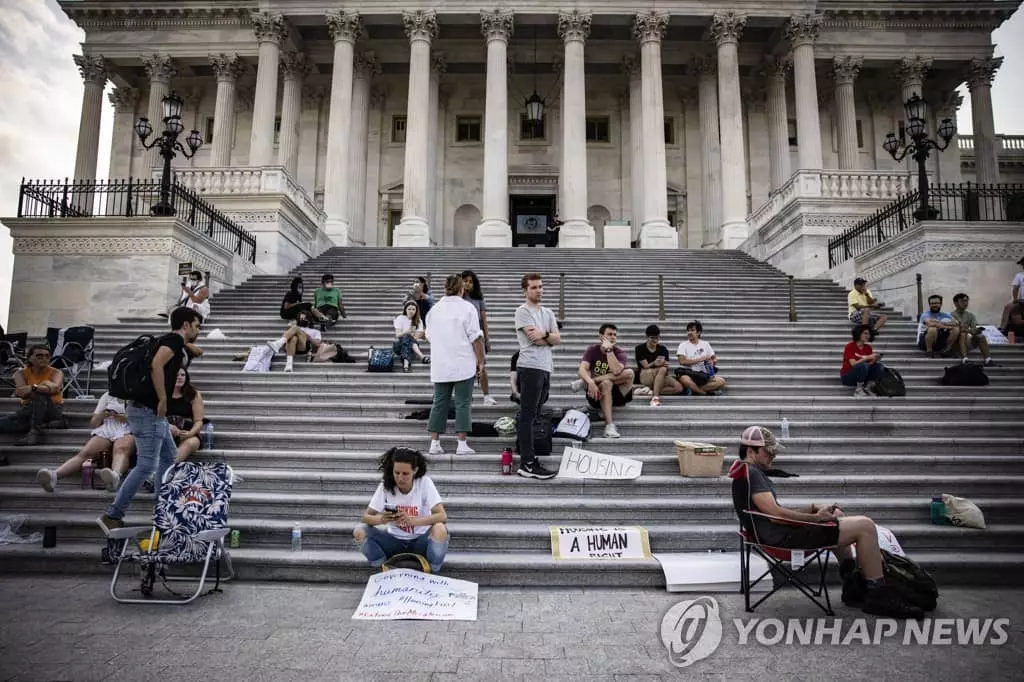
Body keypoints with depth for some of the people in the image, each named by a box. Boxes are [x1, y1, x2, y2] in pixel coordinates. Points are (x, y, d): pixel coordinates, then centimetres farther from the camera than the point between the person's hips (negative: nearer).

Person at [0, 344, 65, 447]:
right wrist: (44, 388, -32)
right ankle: (47, 424, -18)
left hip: (53, 409, -3)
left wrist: (33, 388, -45)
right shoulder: (21, 373, 2)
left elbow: (55, 388, -29)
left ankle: (35, 432, -35)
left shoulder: (56, 372, -5)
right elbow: (23, 393, -17)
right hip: (29, 408, 4)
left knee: (39, 395, -34)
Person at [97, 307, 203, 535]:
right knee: (146, 465, -8)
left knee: (169, 458, 16)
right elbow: (156, 365, -27)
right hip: (149, 411, -10)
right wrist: (163, 400, -20)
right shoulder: (174, 339, -10)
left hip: (153, 412, 10)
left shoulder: (172, 342, 18)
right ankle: (112, 516, -3)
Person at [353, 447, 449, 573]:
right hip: (394, 541, 3)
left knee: (440, 529, -35)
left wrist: (413, 520, -42)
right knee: (359, 532, -21)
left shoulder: (424, 483, -17)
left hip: (420, 541, -2)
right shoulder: (385, 485, -10)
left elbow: (442, 516, -26)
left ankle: (433, 571, -10)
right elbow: (365, 517, -10)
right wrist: (381, 519, -33)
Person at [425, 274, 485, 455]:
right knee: (463, 403, 1)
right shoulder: (467, 308, -7)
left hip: (440, 365, 4)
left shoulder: (434, 309, 8)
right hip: (463, 365, -4)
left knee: (439, 403, 10)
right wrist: (481, 360, -1)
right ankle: (462, 444, 1)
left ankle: (434, 443, 12)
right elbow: (476, 338, -9)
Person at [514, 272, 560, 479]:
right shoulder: (523, 311, -4)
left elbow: (557, 339, 8)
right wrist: (550, 338, 3)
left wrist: (544, 334, -10)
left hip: (545, 369, 8)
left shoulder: (548, 313, 19)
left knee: (533, 416, 12)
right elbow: (535, 340, -14)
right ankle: (528, 464, -6)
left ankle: (523, 452, 20)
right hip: (530, 368, -8)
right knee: (528, 416, -7)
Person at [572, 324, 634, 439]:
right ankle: (609, 425, -38)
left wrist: (609, 350, -20)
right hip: (598, 394, -1)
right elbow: (582, 369, -18)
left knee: (629, 373, -24)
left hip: (616, 395, 2)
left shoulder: (619, 353, -1)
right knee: (606, 383, -35)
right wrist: (591, 382, -37)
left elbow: (616, 371, -22)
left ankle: (583, 382, -19)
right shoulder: (592, 350, 0)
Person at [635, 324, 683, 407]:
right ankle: (656, 396, -35)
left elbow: (666, 366, 0)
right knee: (662, 369, -35)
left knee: (679, 387, -22)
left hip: (661, 378, 5)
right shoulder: (640, 348, -1)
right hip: (645, 377, -4)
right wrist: (654, 363, -34)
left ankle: (651, 391, -21)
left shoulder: (663, 349, 10)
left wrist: (666, 366, -25)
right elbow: (646, 366, -11)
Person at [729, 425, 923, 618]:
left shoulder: (749, 473, 18)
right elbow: (776, 514, -22)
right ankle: (878, 596, -2)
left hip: (778, 534, 11)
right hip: (783, 538, -11)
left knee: (836, 514, 32)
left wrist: (813, 508, 11)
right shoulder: (750, 473, -15)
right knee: (865, 526, -11)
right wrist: (815, 518, -9)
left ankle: (851, 579, 31)